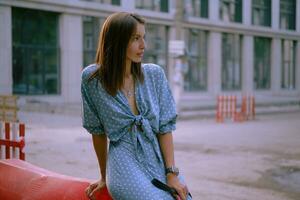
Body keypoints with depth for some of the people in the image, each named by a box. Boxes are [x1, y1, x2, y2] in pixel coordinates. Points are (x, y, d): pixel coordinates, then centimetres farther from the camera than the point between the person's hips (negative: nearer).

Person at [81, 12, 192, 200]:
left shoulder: (154, 74, 2)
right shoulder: (92, 78, -4)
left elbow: (165, 126, 1)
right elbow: (98, 131, 4)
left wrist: (172, 173, -7)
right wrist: (105, 177, 11)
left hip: (160, 162, 3)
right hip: (125, 164, -2)